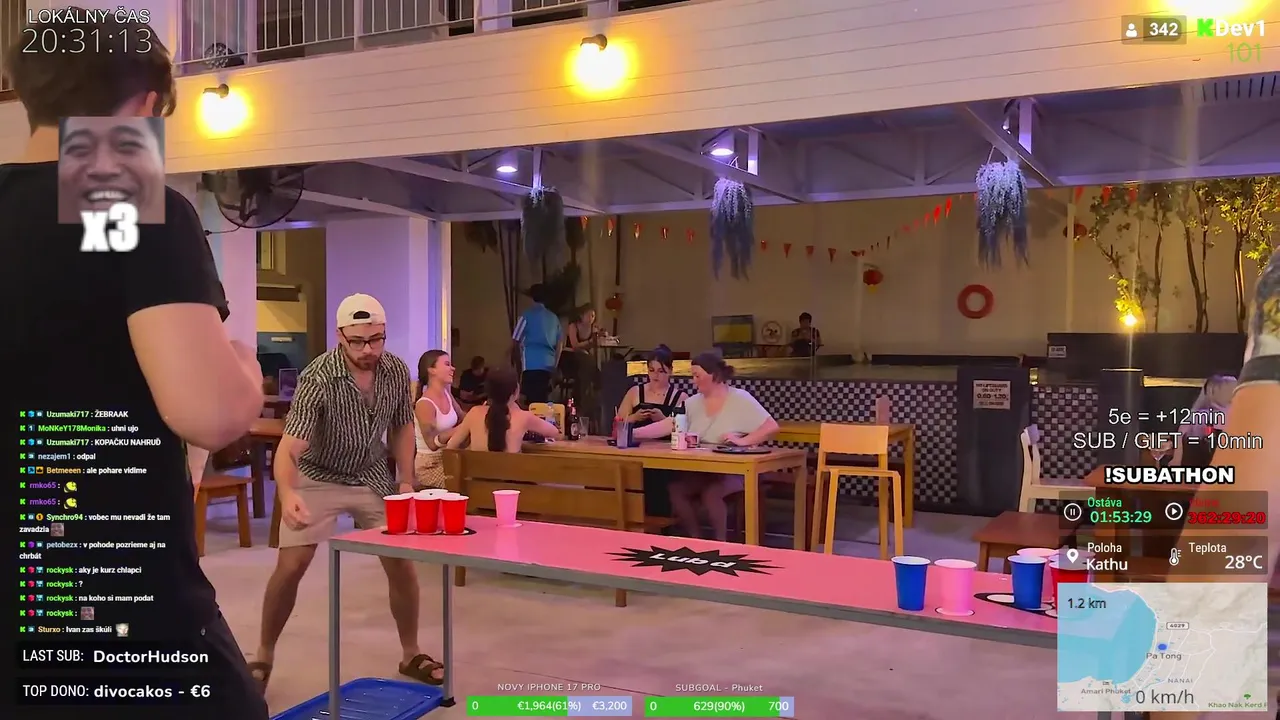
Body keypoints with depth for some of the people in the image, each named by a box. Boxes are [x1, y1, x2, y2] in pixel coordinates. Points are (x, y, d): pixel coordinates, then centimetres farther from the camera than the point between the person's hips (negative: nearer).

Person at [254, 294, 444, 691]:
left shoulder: (397, 371, -12)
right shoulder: (318, 379, -28)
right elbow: (290, 447, -36)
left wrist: (406, 481, -5)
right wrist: (287, 494, -55)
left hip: (373, 478, 4)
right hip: (318, 478, -3)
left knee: (402, 563, -1)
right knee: (290, 566, -8)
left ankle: (410, 654, 17)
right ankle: (263, 656, 15)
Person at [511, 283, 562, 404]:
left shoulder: (527, 315, 0)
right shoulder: (553, 317, 15)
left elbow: (515, 340, 3)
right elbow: (560, 343, 17)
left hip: (532, 364, -5)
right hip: (548, 364, 5)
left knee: (533, 400, -8)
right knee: (543, 400, 9)